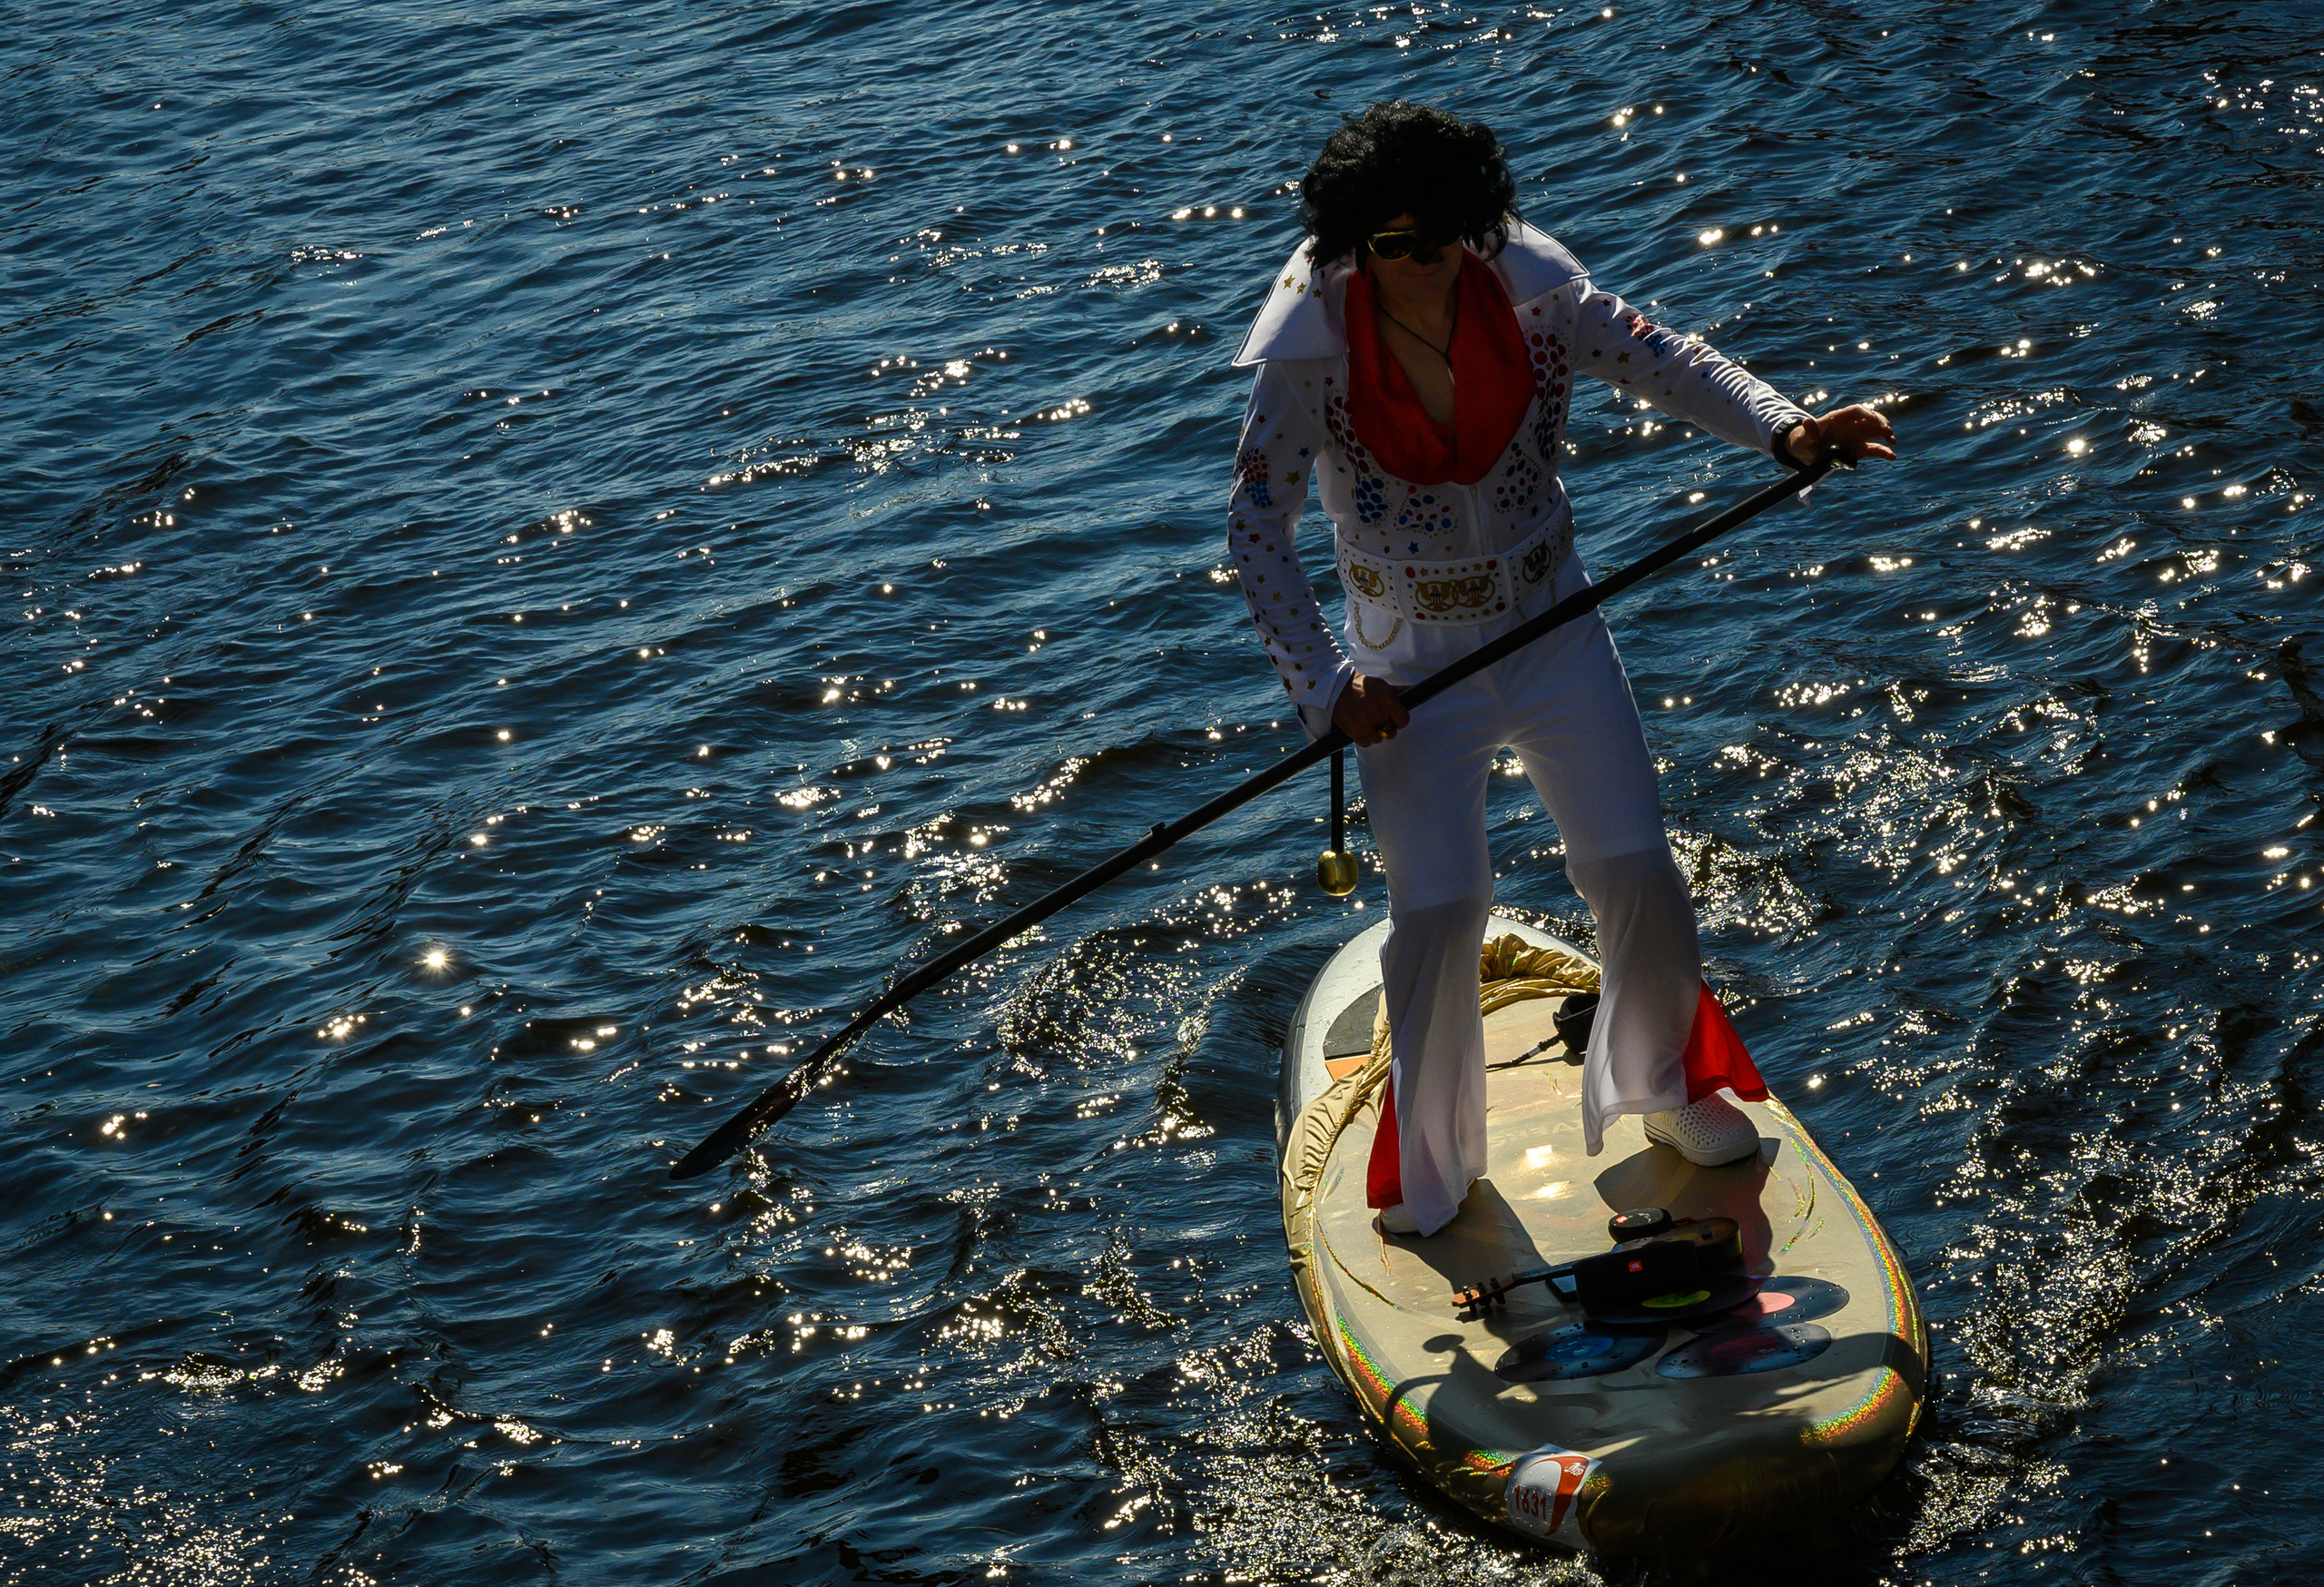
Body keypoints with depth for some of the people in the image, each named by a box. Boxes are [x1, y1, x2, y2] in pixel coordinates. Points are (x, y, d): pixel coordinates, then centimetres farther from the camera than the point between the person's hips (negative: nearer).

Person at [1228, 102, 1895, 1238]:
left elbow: (1653, 358, -1)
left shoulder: (1531, 296, -13)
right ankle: (1425, 1165, 16)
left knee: (1638, 873, 2)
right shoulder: (1311, 354, -19)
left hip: (1553, 634, 3)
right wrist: (1328, 686, -19)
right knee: (1438, 911, -10)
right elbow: (1255, 529, -13)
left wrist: (1779, 427, -18)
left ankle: (1663, 1087, 33)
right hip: (1410, 673, -3)